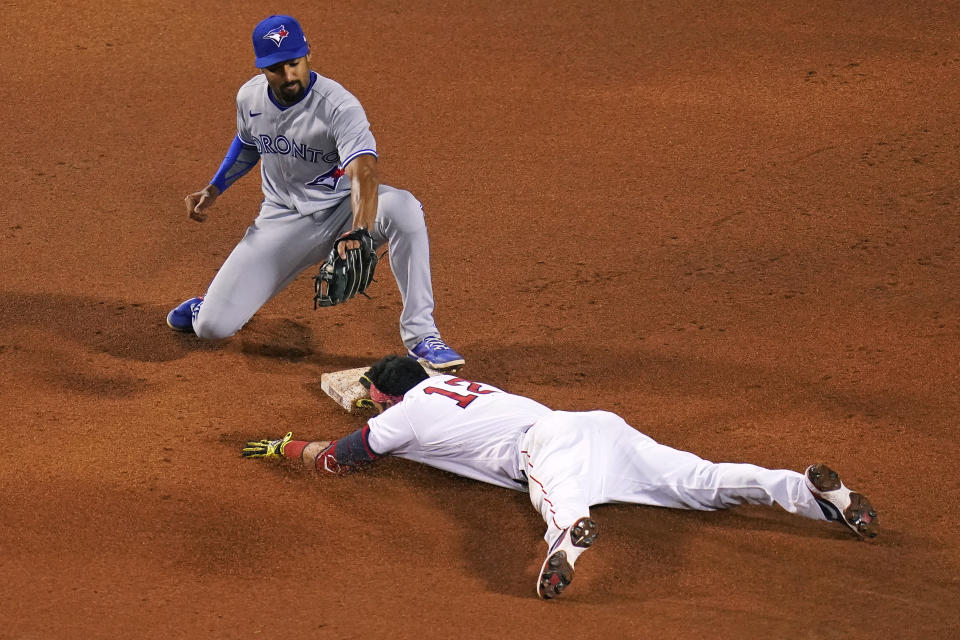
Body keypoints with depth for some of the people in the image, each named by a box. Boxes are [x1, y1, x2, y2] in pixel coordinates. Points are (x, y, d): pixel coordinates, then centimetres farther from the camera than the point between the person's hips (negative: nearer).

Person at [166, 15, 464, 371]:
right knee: (212, 327, -10)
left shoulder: (339, 107, -25)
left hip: (341, 209, -3)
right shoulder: (249, 98, -6)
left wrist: (357, 232, -58)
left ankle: (421, 335, -32)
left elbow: (363, 174, -41)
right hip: (283, 219, 4)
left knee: (403, 208, -40)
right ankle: (216, 299, 31)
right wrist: (213, 191, 7)